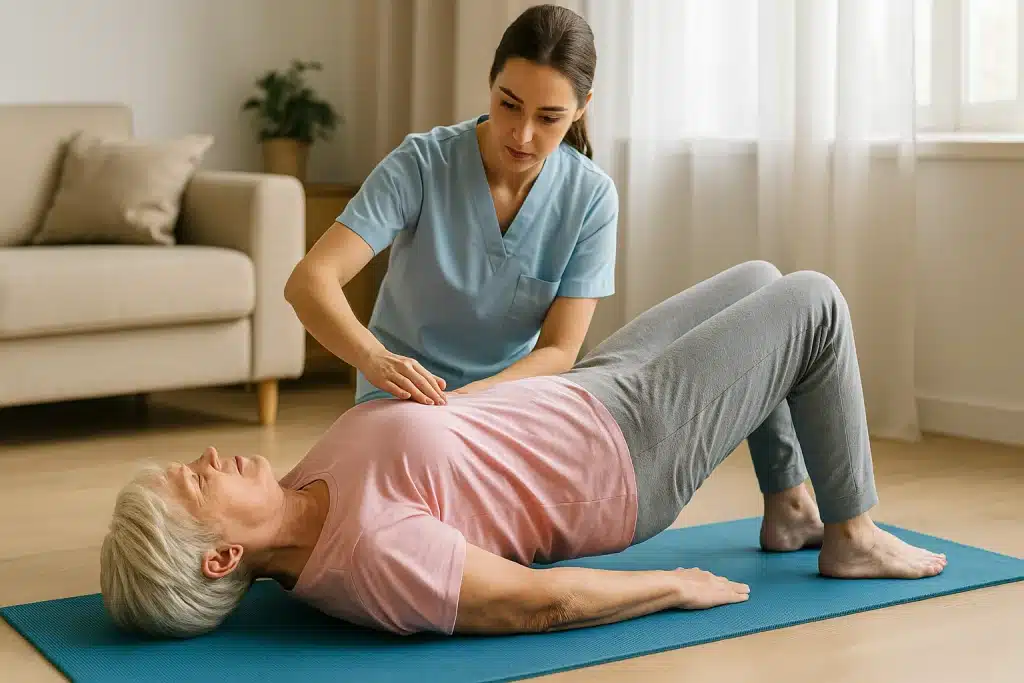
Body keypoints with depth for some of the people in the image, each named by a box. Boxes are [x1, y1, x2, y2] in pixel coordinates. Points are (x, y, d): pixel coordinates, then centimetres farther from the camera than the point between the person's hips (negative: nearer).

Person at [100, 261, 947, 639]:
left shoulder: (296, 506, -10)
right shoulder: (368, 555, -37)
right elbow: (544, 602, -30)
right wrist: (680, 587, -19)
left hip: (574, 398, 9)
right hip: (626, 448, -9)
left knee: (758, 280, 18)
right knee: (815, 302, 1)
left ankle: (789, 503, 31)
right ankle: (851, 532, 19)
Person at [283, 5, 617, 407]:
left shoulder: (591, 197, -11)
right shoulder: (420, 166, -16)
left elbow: (559, 351, -11)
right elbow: (308, 281, -25)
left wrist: (473, 396, -30)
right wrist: (374, 358, -44)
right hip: (405, 397, -2)